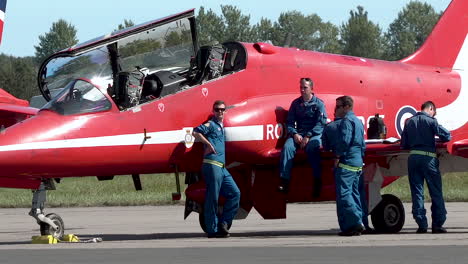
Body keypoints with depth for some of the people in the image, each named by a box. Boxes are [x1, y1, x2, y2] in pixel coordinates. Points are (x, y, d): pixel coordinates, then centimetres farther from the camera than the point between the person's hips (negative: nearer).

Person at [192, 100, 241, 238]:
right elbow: (196, 132, -18)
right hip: (212, 164, -9)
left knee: (235, 193, 6)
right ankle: (213, 230, -4)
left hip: (221, 167, 9)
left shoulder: (221, 127, 23)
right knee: (213, 198, -6)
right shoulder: (211, 124, -3)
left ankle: (223, 223, 7)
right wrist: (208, 144, -14)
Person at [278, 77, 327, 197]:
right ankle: (284, 181, -33)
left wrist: (308, 136, -17)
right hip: (298, 133, 3)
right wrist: (295, 134, -9)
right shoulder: (296, 103, 13)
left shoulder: (319, 104, 2)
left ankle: (317, 182, -35)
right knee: (287, 147, -26)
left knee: (312, 147, -36)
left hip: (315, 134, -3)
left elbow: (321, 124, -6)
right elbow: (290, 122, 12)